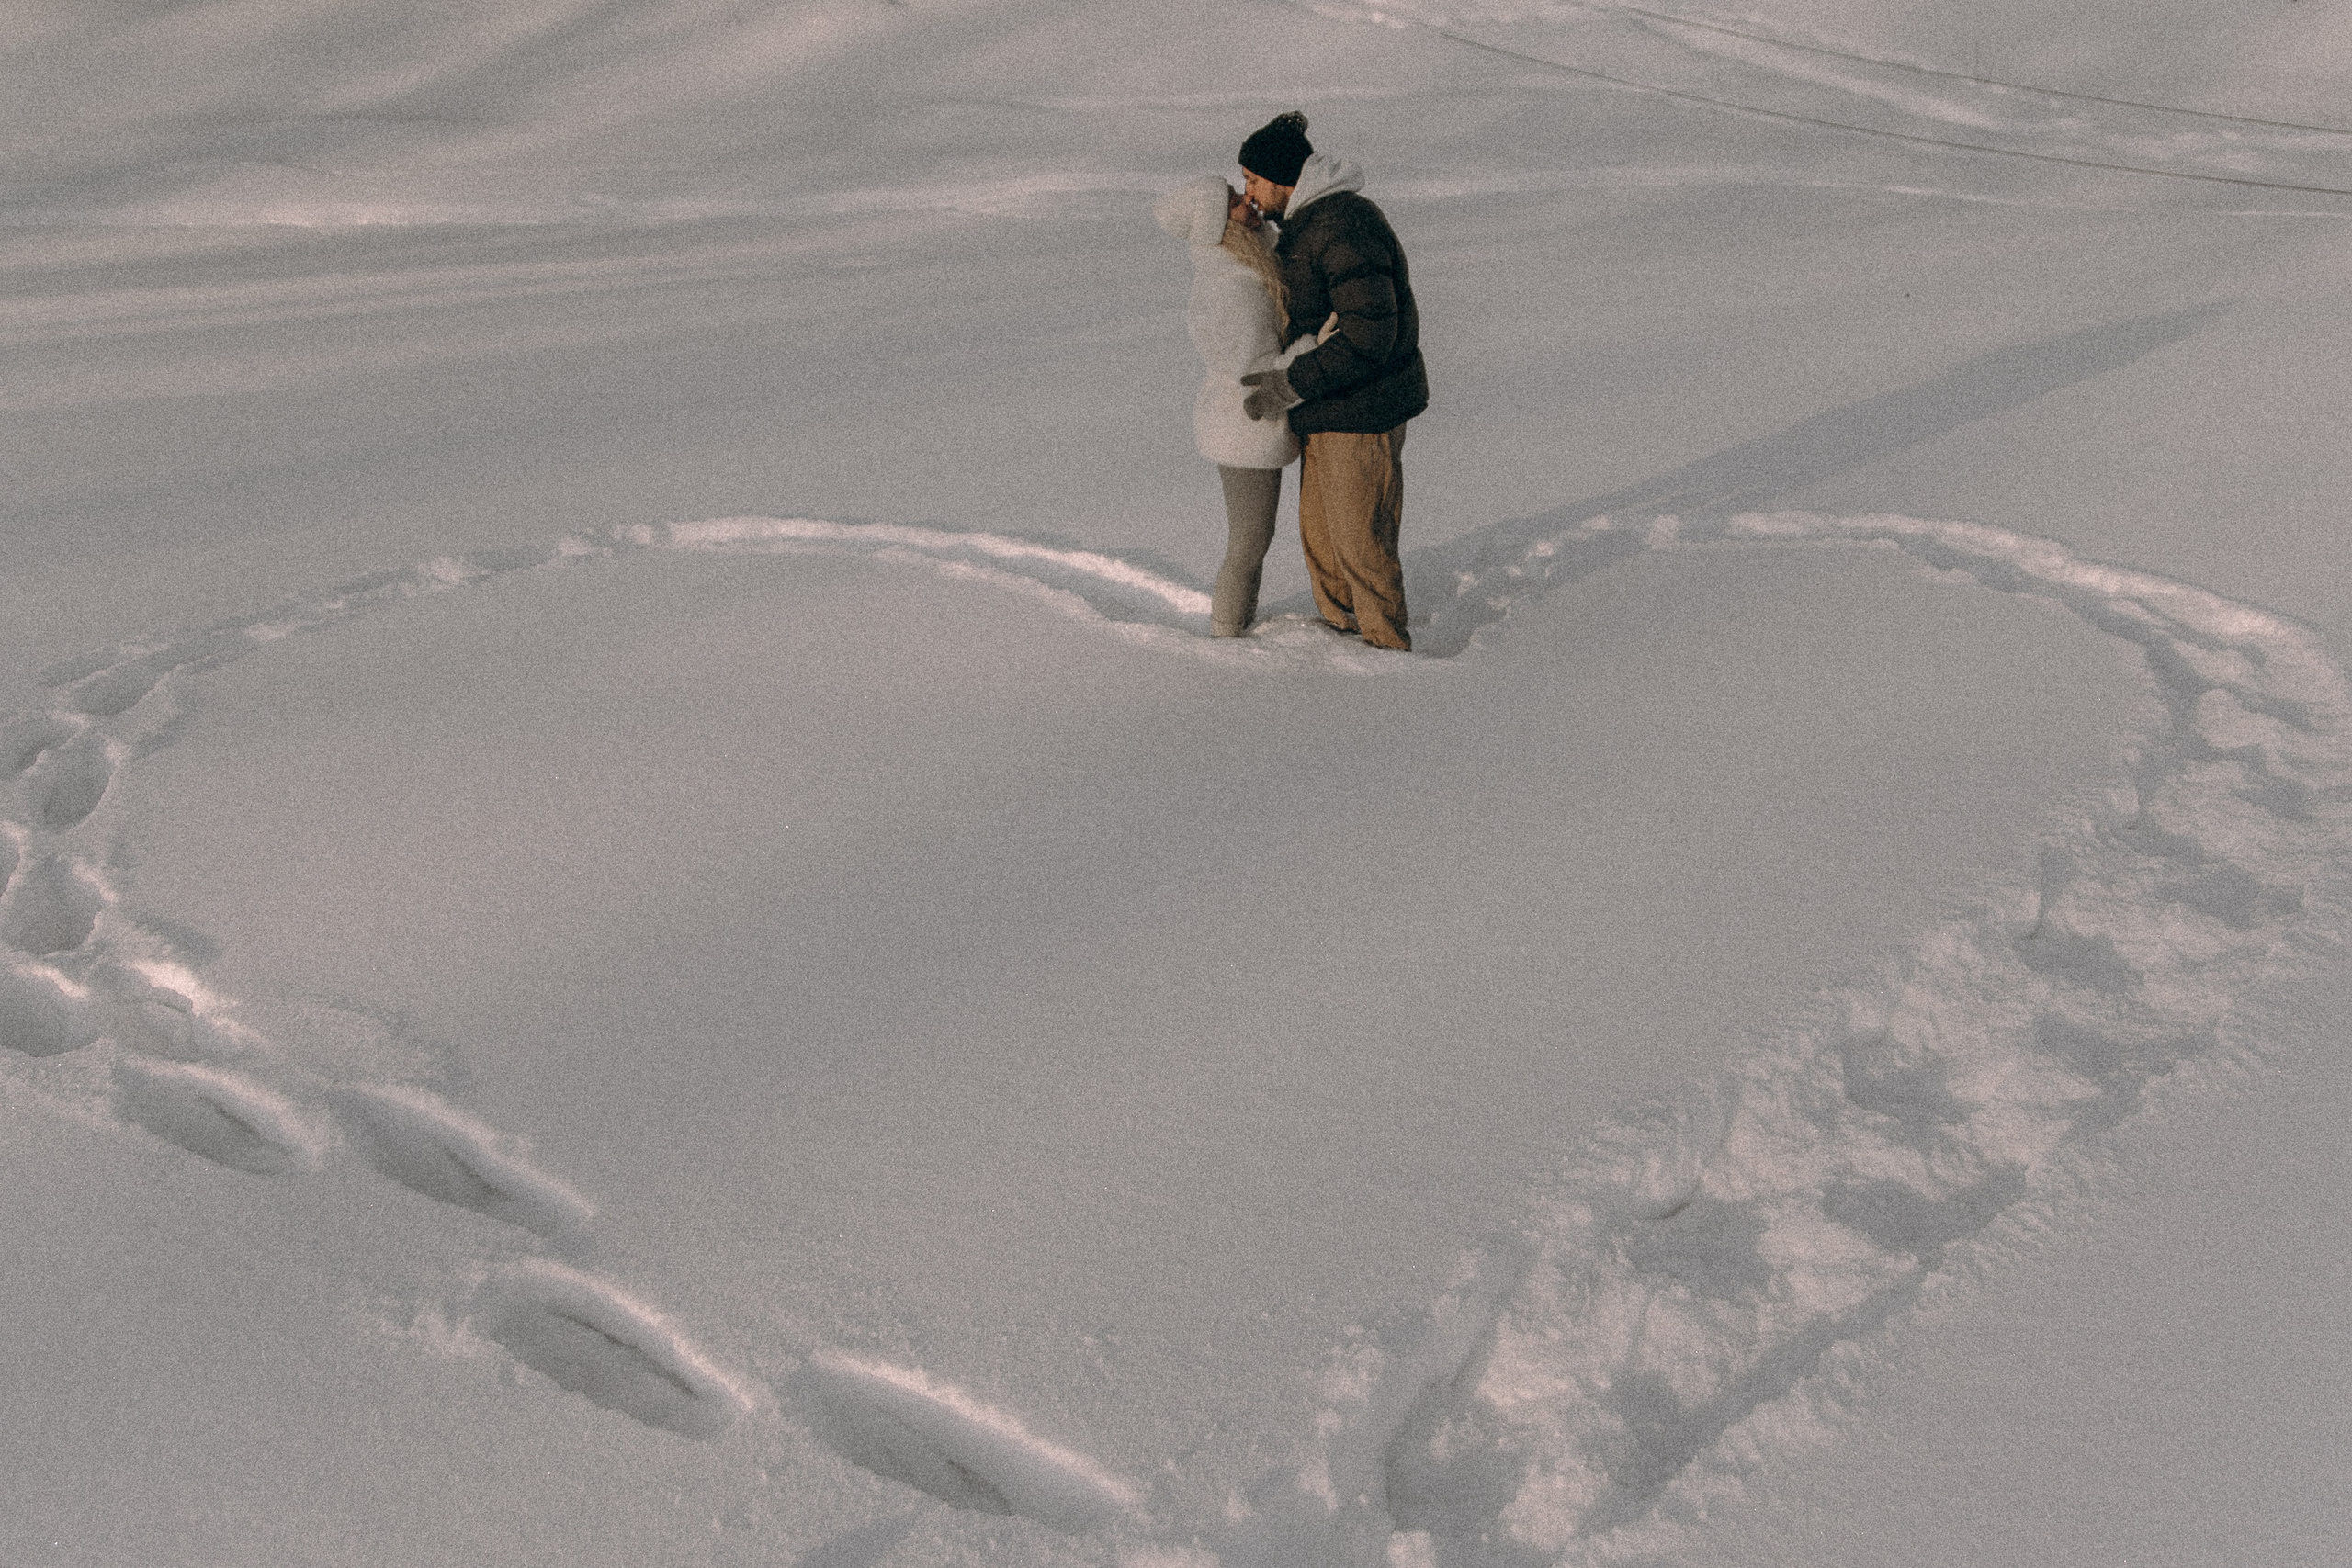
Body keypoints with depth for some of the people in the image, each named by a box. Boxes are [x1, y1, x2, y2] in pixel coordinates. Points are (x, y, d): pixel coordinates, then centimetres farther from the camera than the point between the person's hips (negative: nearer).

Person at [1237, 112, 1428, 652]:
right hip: (1326, 407, 10)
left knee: (1360, 540, 2)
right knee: (1319, 531, 18)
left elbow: (1370, 338, -28)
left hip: (1362, 410, -10)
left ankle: (1387, 647, 17)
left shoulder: (1346, 230, -24)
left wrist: (1294, 384, -26)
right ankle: (1341, 629, 34)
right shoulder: (1305, 225, 9)